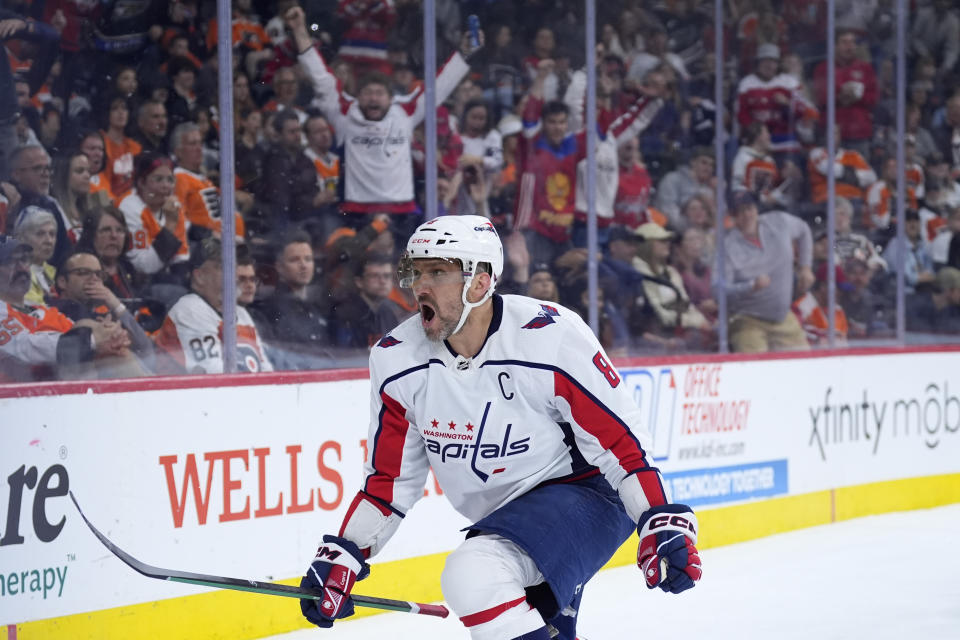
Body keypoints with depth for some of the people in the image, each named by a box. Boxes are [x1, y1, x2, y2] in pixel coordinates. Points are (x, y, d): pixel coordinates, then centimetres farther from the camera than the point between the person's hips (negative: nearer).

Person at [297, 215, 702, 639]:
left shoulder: (552, 338, -23)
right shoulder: (396, 360, -7)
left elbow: (621, 439, -17)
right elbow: (390, 477, 5)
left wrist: (664, 526, -23)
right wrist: (340, 560, -1)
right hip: (504, 519, 7)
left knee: (474, 575, -28)